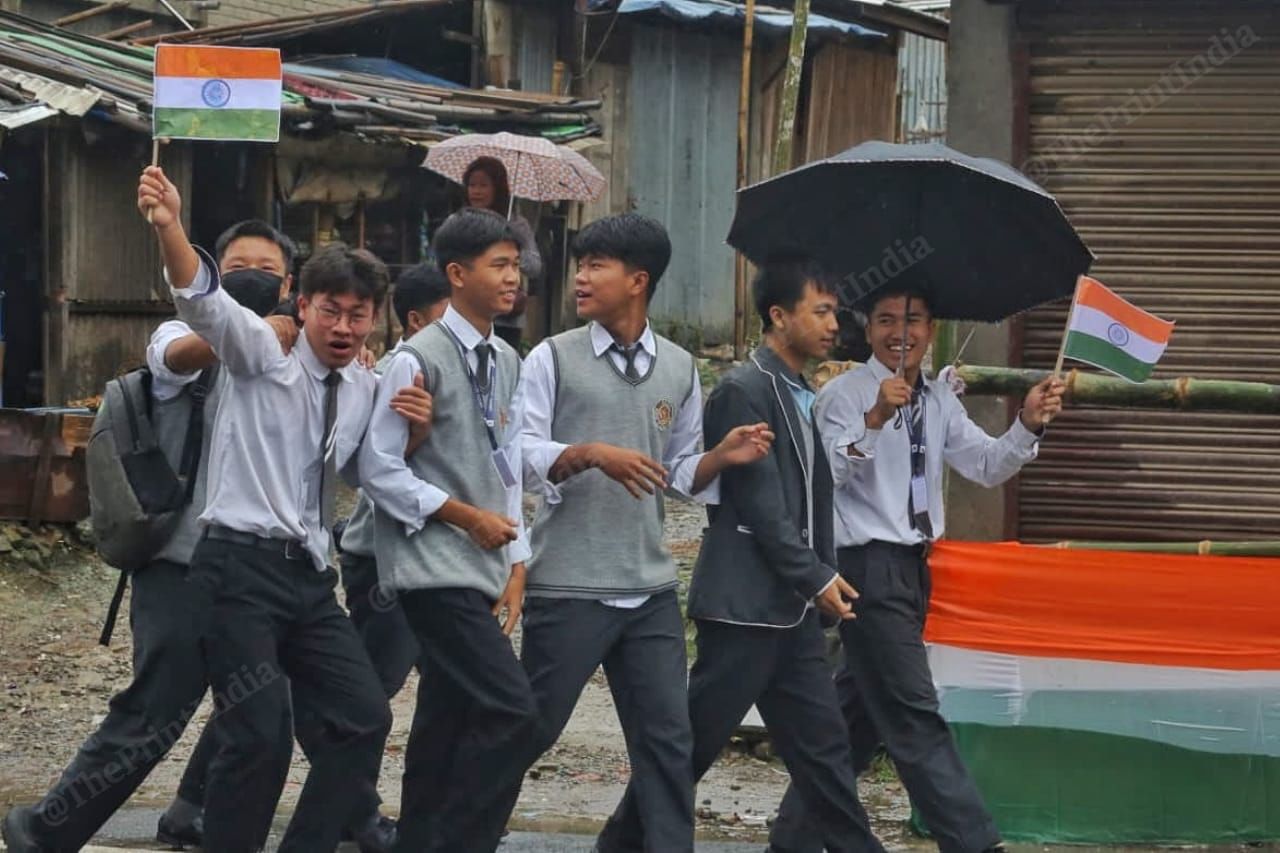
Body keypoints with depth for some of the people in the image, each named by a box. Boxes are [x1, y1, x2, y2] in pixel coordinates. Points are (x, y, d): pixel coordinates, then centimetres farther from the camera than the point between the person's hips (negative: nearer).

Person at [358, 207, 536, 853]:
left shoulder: (507, 363, 11)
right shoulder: (419, 359, -11)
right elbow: (379, 468, -12)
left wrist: (516, 562, 9)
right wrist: (468, 517, -12)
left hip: (482, 568, 8)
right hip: (435, 566, -8)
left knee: (446, 718, 12)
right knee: (509, 707, -15)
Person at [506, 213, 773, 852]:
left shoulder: (679, 369, 10)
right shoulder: (553, 359, -1)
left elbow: (681, 474, 15)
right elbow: (522, 455, -9)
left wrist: (723, 457, -5)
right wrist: (591, 453, -24)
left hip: (650, 588, 4)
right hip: (568, 586, -3)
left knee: (668, 739, 3)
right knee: (531, 728, 4)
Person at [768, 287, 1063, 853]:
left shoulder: (939, 401, 13)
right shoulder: (845, 394, -9)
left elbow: (986, 467, 5)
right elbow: (824, 475, -23)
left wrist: (1028, 426, -11)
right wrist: (875, 419, -34)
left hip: (910, 569, 8)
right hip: (869, 567, -8)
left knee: (859, 713, 13)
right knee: (914, 718, -7)